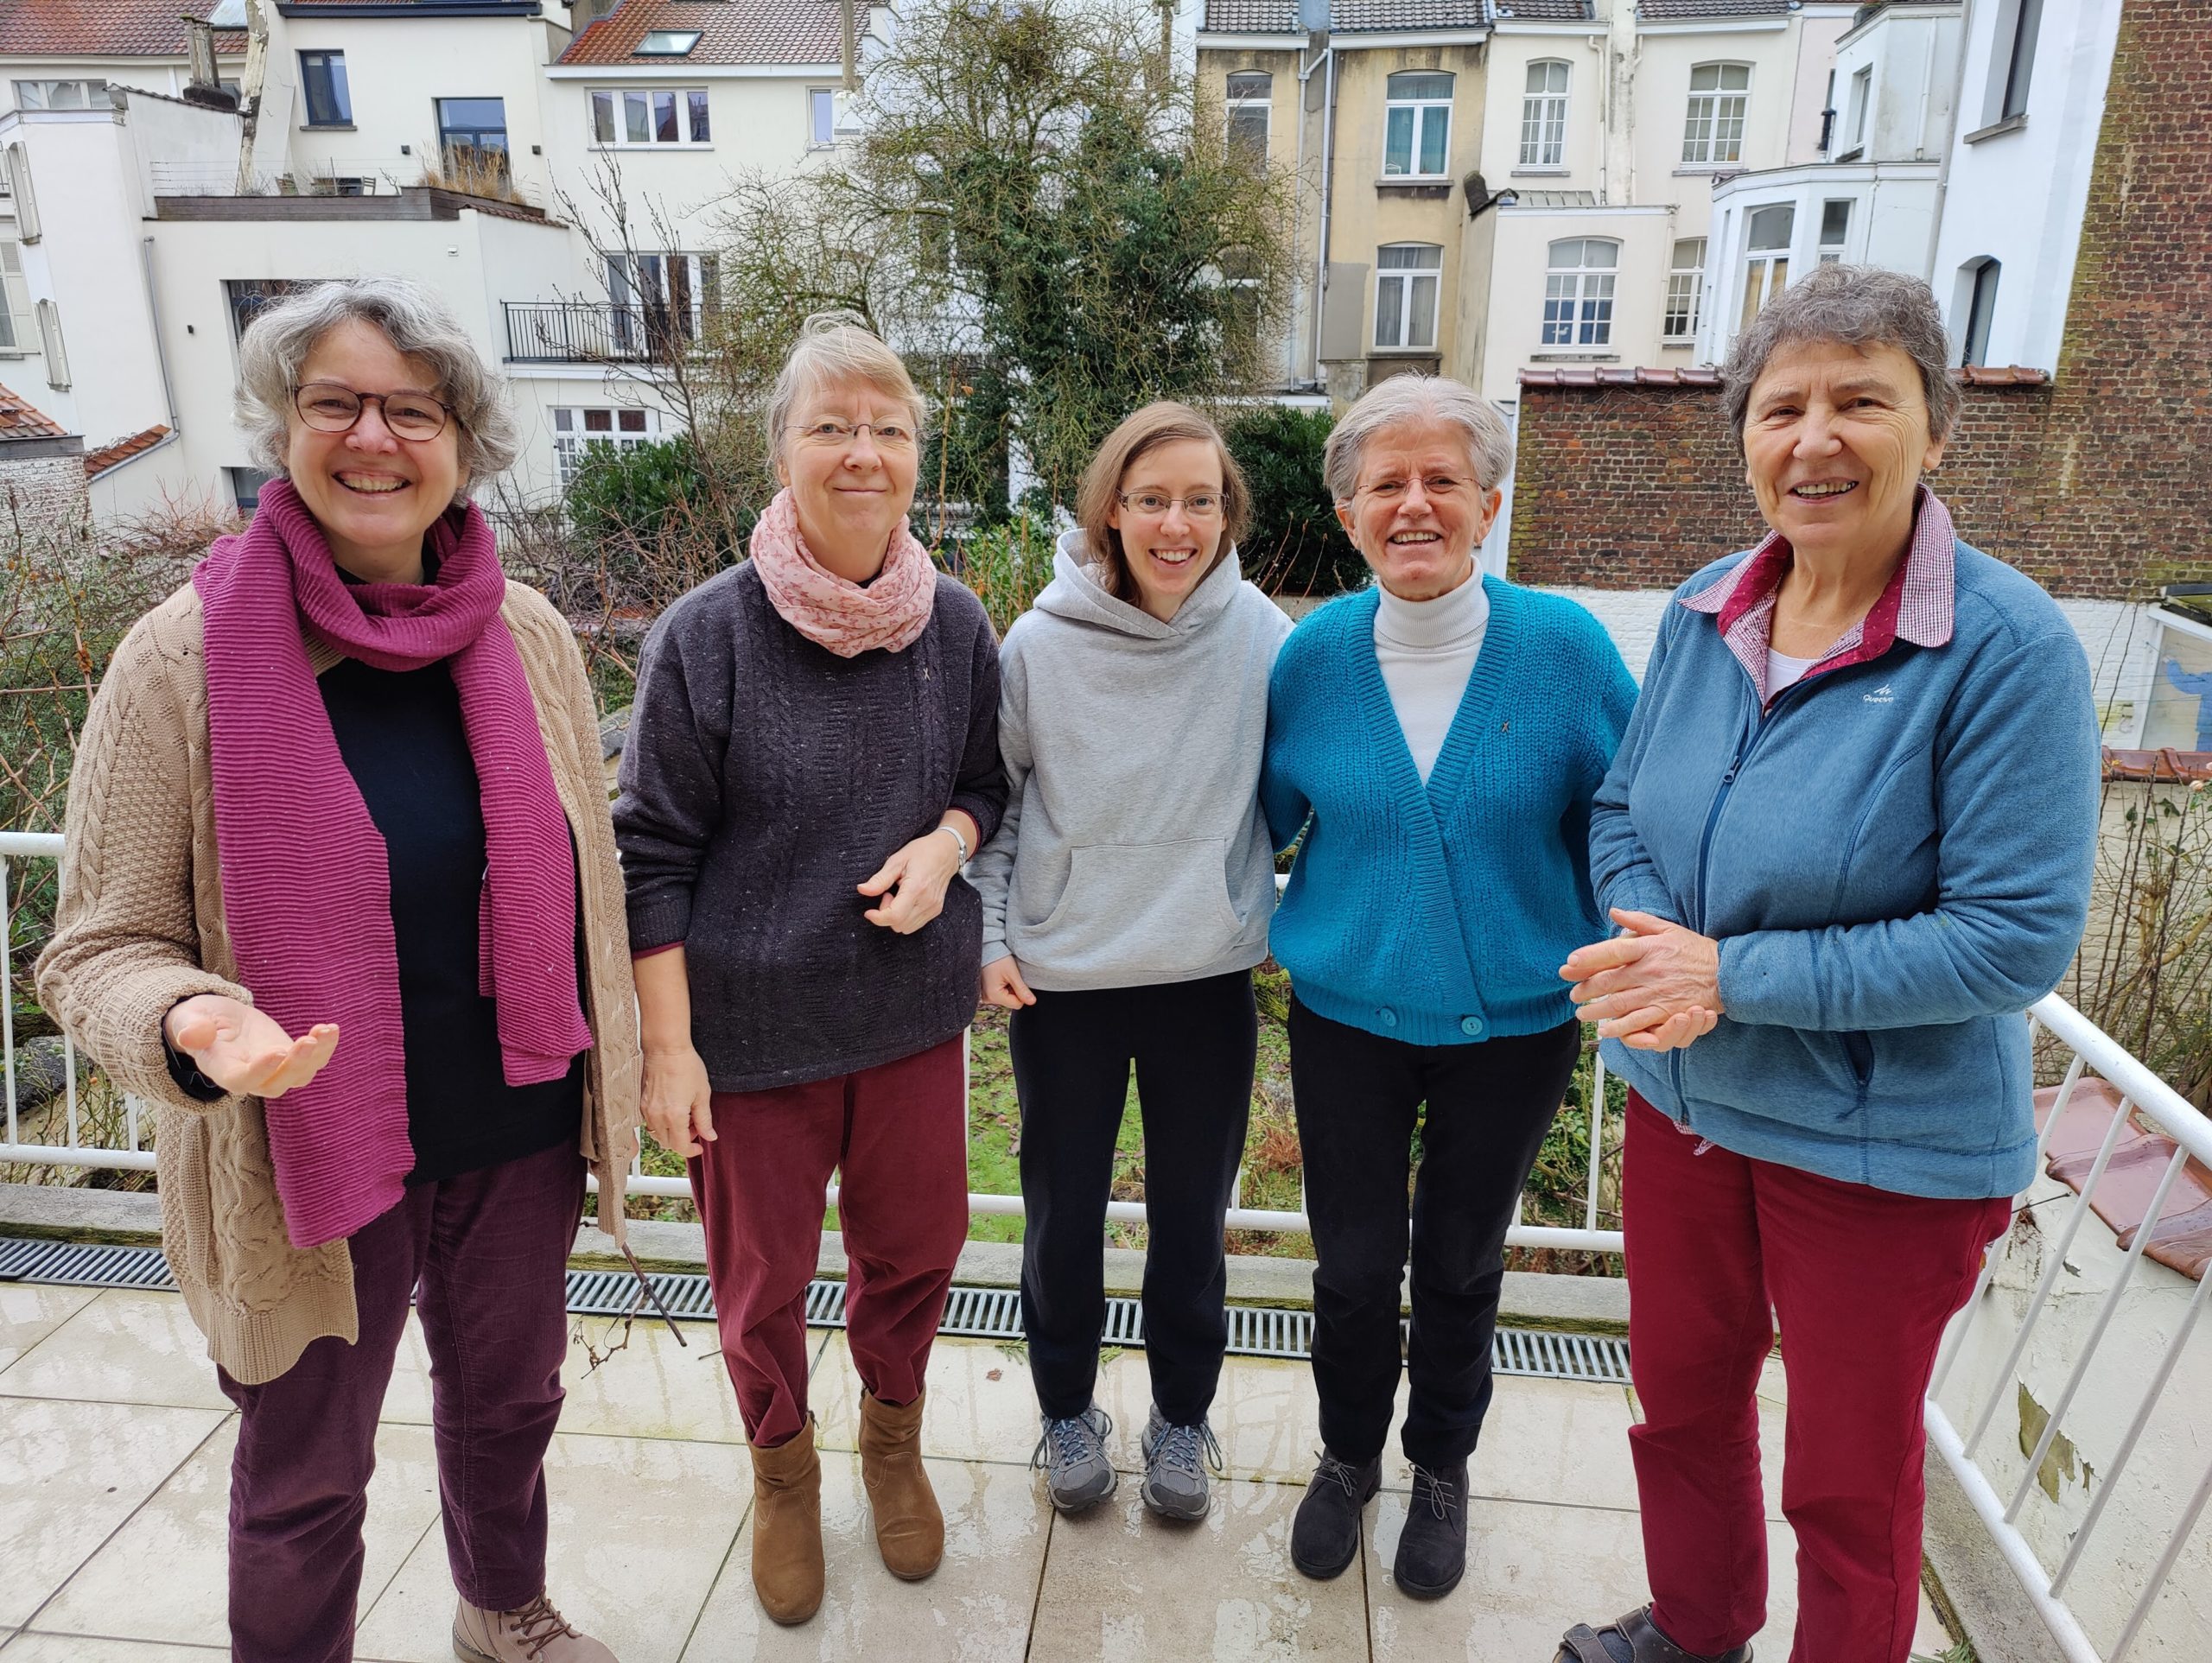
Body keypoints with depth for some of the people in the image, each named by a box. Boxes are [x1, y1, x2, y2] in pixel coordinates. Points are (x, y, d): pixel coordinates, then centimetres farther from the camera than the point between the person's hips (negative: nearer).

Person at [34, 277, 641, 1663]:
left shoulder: (528, 634, -4)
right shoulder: (188, 654, -14)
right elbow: (103, 946, -10)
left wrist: (610, 1072, 8)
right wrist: (194, 1028, -32)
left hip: (521, 1131, 4)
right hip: (313, 1150, -4)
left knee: (509, 1399, 26)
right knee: (306, 1475, 18)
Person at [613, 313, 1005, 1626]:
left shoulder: (957, 626, -3)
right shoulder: (706, 636, -13)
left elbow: (994, 779, 12)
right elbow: (653, 854, -8)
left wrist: (948, 840, -11)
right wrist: (668, 1045, -10)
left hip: (914, 1012, 3)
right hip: (753, 1025, -2)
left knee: (916, 1247, 17)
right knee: (763, 1279, 15)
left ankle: (895, 1439, 48)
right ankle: (785, 1470, 45)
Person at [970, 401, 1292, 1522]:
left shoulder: (1263, 640, -8)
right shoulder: (1039, 645, -10)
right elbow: (989, 801, 2)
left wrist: (1275, 910, 1)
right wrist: (988, 937, -3)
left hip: (1209, 976, 1)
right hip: (1062, 978, 0)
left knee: (1191, 1216, 16)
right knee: (1064, 1213, 15)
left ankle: (1181, 1416, 39)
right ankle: (1067, 1410, 40)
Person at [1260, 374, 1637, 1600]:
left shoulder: (1564, 648, -13)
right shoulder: (1313, 655, -8)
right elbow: (1267, 817, 7)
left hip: (1511, 1024, 0)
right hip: (1347, 1015, 1)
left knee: (1461, 1267, 18)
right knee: (1353, 1268, 12)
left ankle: (1441, 1469, 45)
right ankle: (1348, 1455, 42)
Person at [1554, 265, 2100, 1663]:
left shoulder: (2007, 646, -21)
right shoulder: (1705, 611, -3)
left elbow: (2017, 937, -22)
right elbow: (1625, 810, 6)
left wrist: (1734, 976, -24)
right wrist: (1651, 946, -15)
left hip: (1888, 1149, -5)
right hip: (1684, 1095, 6)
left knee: (1851, 1473, 16)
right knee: (1683, 1393, 25)